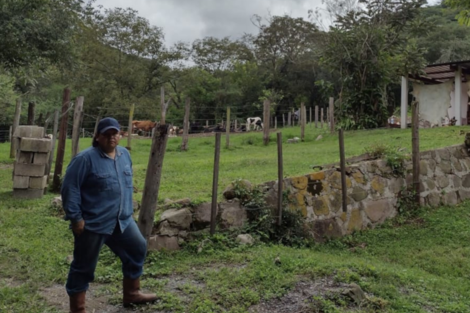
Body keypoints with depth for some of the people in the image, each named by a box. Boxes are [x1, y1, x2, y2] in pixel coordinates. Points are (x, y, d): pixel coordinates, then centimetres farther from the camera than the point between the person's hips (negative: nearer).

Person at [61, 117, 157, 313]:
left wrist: (128, 209, 19)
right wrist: (75, 217, -16)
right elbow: (69, 188, -16)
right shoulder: (85, 158, -16)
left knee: (138, 249, 15)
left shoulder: (125, 154, 6)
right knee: (84, 267, 6)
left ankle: (131, 293, 33)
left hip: (122, 220, 7)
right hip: (92, 223, -7)